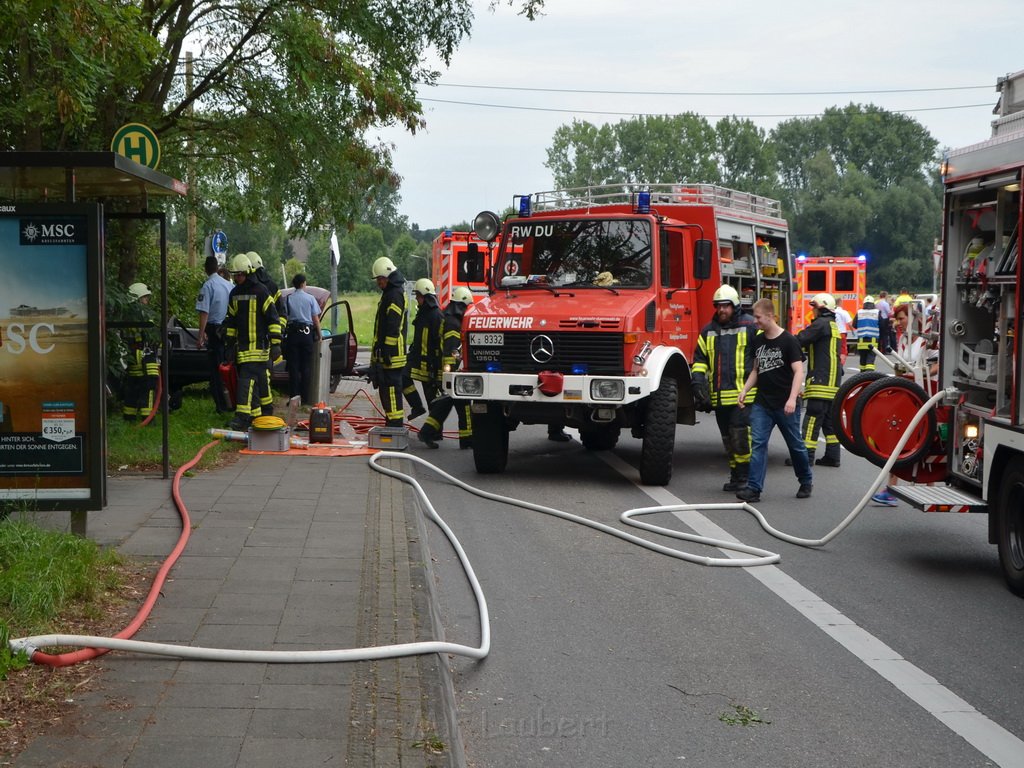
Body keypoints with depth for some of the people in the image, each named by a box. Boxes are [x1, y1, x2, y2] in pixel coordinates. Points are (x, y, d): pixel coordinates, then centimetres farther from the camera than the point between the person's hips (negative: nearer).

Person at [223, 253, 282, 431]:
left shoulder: (260, 291, -8)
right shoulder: (234, 293, 13)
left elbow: (273, 318, -8)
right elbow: (230, 320, 21)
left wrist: (275, 344, -11)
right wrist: (230, 344, 19)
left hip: (258, 345, -7)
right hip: (242, 346, 7)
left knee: (247, 378, -16)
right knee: (260, 380, 14)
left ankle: (242, 417, -21)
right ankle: (266, 411, 24)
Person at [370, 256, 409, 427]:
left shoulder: (395, 295, -14)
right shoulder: (389, 293, 20)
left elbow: (393, 327, -21)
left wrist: (387, 350, -23)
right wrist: (379, 350, 23)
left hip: (391, 353, -11)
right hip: (386, 352, 11)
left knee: (391, 387, -11)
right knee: (386, 387, 15)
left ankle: (395, 423, -10)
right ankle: (392, 422, 20)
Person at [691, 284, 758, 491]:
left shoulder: (750, 326, 2)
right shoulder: (708, 331, 16)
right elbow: (700, 359, 21)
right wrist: (698, 381, 6)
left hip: (742, 394, -5)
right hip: (719, 395, 6)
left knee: (742, 435, -14)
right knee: (728, 438, 10)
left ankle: (746, 476, -8)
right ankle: (736, 477, 18)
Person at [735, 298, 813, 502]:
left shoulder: (788, 341, -11)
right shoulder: (758, 340, 8)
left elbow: (798, 371, -16)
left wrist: (792, 398, -26)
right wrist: (745, 390, 5)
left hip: (785, 405, -5)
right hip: (762, 403, 5)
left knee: (795, 445, 9)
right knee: (757, 443, -5)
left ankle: (806, 481, 28)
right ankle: (754, 488, -8)